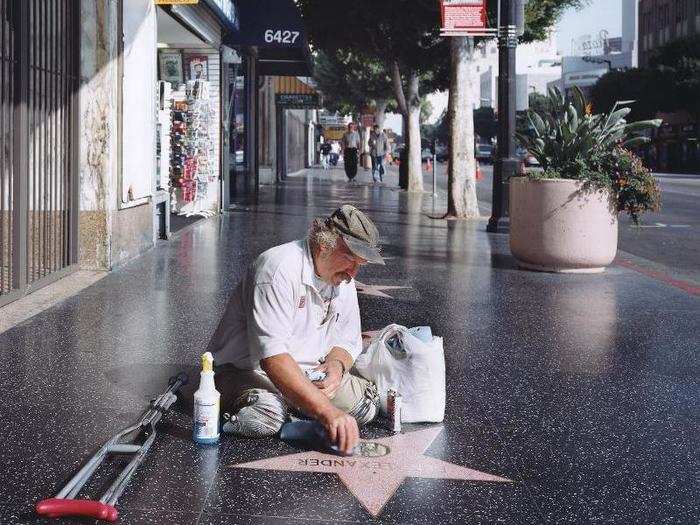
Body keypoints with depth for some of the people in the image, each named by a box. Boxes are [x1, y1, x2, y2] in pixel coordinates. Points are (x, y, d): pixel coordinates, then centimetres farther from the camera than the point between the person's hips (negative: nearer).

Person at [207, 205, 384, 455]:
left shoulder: (343, 280, 2)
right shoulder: (280, 268, -26)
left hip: (309, 376, 7)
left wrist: (335, 364, -16)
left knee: (365, 405, -14)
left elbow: (348, 342, 11)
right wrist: (327, 411, -40)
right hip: (248, 369, -7)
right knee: (264, 417, -37)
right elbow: (272, 356, -35)